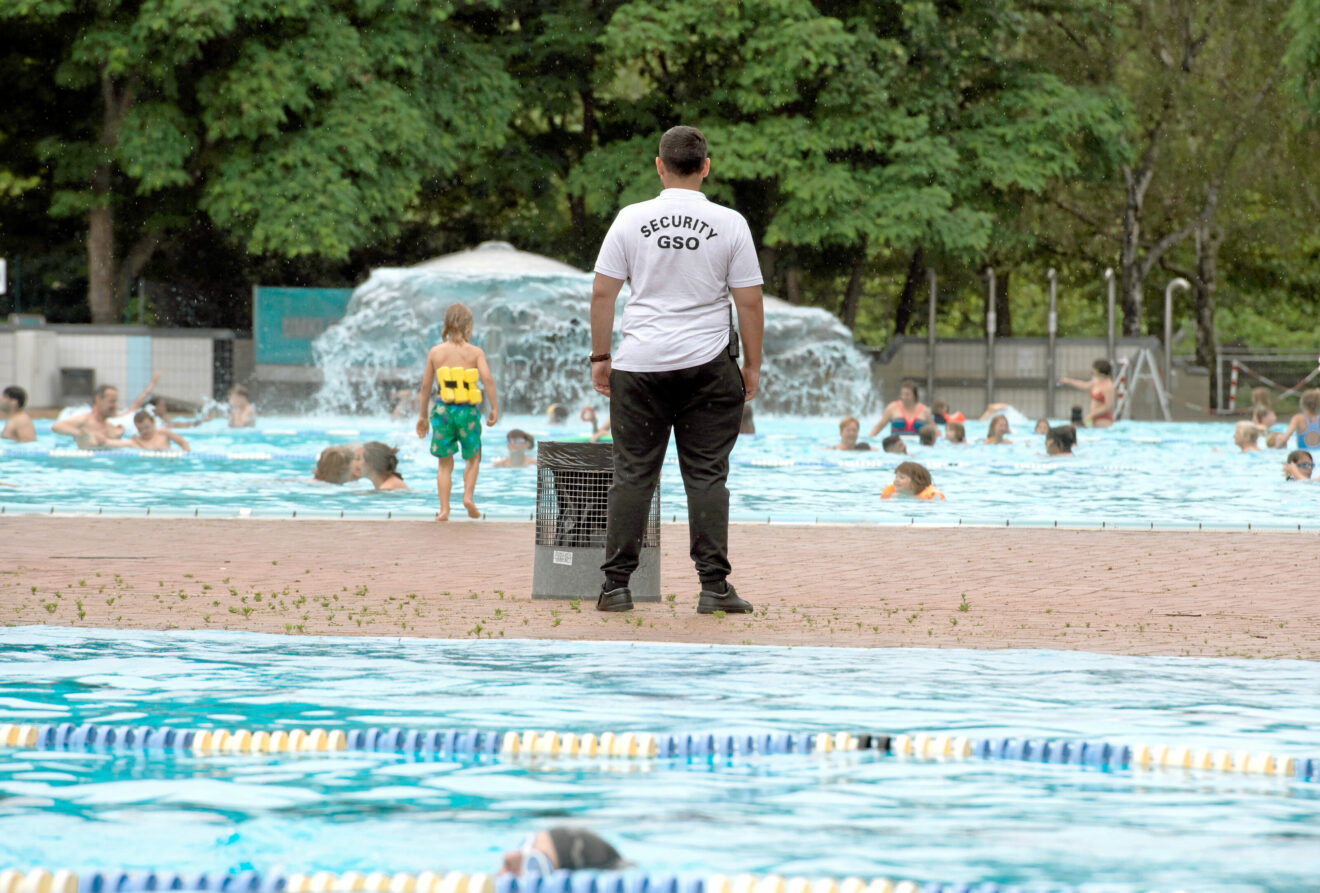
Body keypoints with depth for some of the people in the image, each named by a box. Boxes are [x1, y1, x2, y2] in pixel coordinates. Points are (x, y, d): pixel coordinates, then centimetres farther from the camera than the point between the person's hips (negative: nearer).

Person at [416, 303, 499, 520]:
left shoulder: (435, 352, 3)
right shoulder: (475, 352, -1)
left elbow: (426, 386, 6)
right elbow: (487, 379, -12)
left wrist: (422, 417, 14)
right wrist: (494, 408, -6)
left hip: (443, 410, 1)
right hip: (468, 411, -1)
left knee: (445, 462, 9)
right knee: (473, 457, 20)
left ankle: (444, 508, 2)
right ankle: (468, 496, 2)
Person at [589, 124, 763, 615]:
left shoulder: (632, 219, 0)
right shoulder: (729, 224, -2)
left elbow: (602, 292, 0)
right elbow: (750, 302, -1)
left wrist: (601, 357, 9)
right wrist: (752, 366, 8)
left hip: (640, 365, 1)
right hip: (707, 366, -1)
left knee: (632, 474, 5)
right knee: (707, 475, 3)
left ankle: (616, 585, 4)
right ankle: (714, 586, -1)